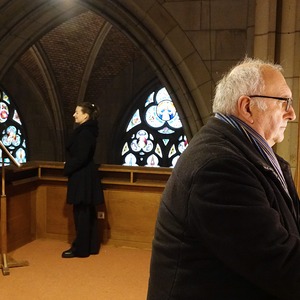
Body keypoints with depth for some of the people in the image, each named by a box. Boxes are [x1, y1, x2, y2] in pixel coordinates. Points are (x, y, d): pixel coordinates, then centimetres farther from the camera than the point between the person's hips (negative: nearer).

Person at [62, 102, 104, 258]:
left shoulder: (84, 132, -17)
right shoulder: (87, 130, 13)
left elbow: (80, 158, -23)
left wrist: (67, 170, -9)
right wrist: (69, 167, 9)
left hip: (82, 178, -10)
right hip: (85, 177, 10)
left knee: (81, 213, -1)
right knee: (88, 213, 14)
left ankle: (80, 248, 9)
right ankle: (90, 246, 24)